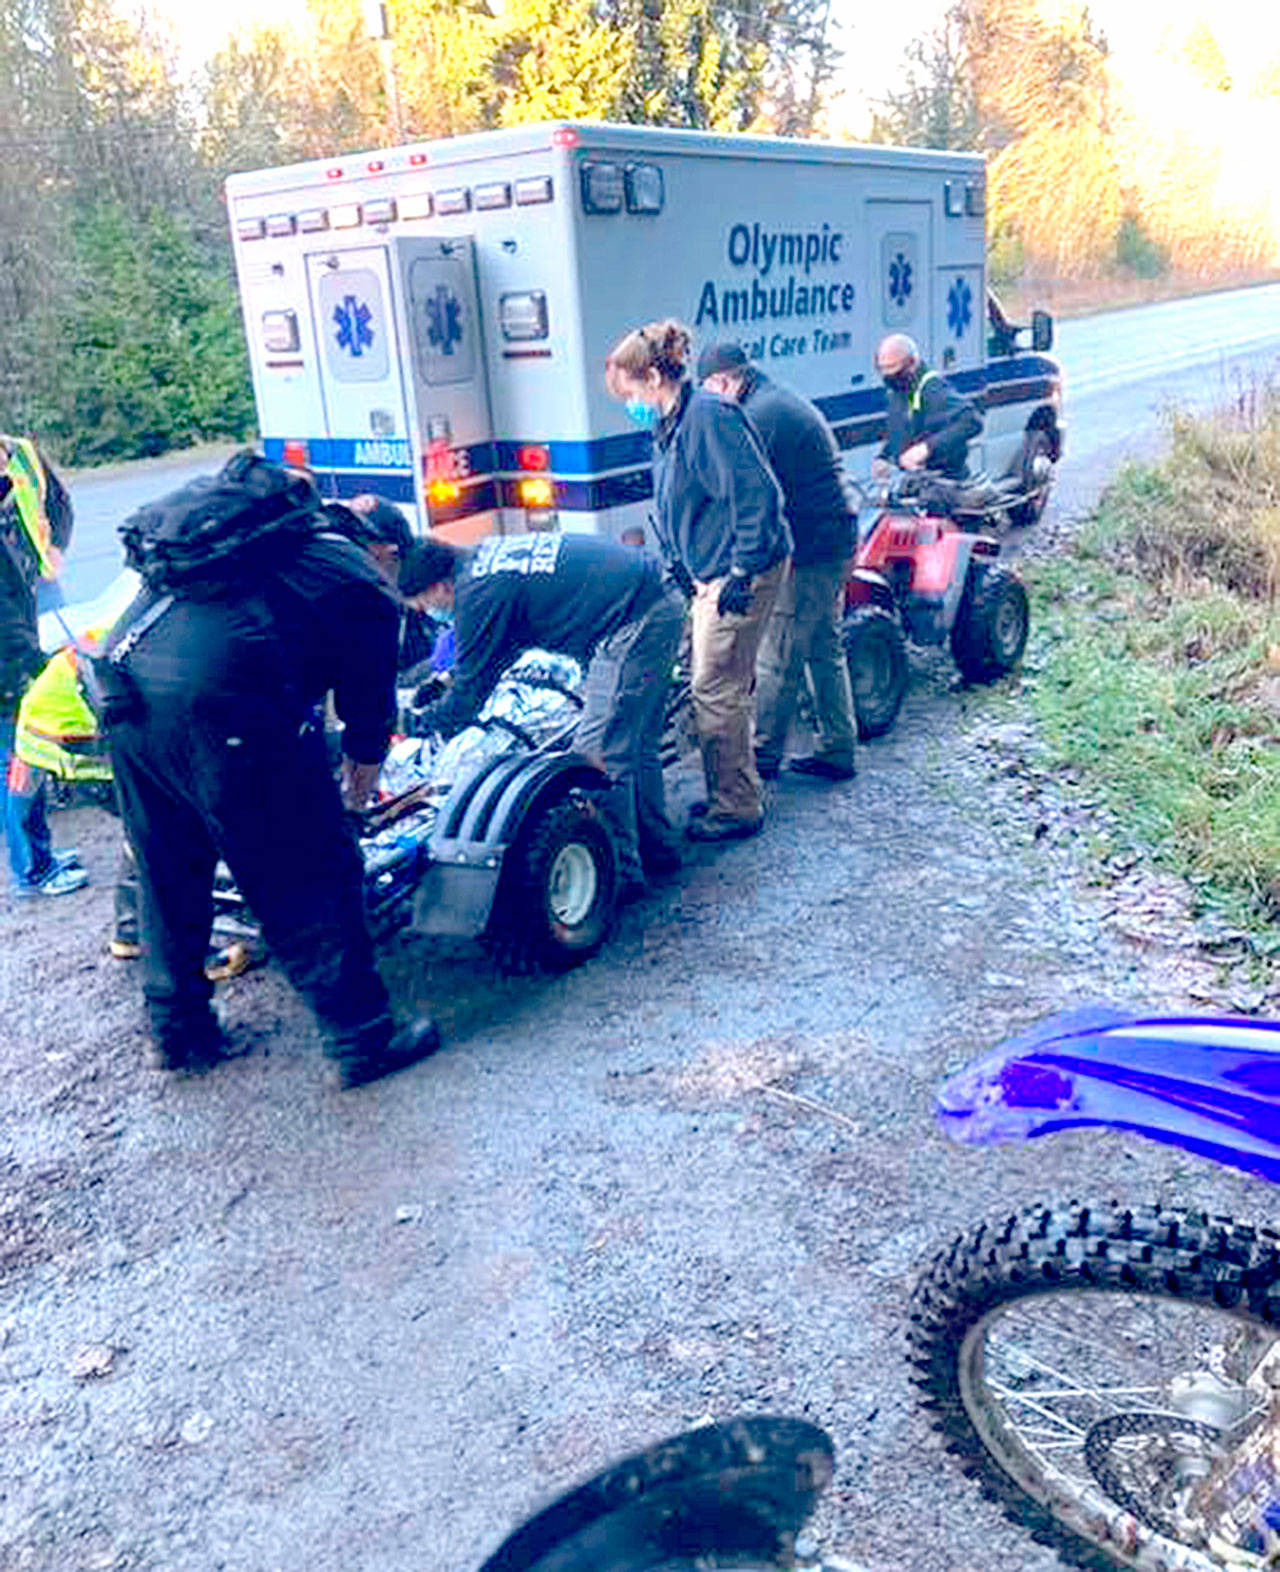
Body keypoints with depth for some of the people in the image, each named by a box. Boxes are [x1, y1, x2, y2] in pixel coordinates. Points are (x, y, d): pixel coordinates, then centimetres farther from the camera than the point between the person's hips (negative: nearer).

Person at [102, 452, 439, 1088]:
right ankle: (362, 1041, 13)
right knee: (311, 877, 5)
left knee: (168, 872, 22)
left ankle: (178, 1031, 37)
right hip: (218, 697, -8)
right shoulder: (364, 586, 12)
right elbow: (370, 692, 19)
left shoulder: (281, 543, 33)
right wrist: (363, 763, 39)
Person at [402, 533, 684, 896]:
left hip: (635, 623, -10)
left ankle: (621, 874, -1)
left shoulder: (477, 594, -12)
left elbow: (469, 690, -4)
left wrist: (424, 722, 12)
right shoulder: (484, 556, 16)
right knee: (636, 744, 18)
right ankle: (656, 848, 29)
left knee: (599, 751, -7)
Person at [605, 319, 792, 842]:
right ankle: (738, 791, 28)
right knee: (729, 685, 16)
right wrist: (680, 567, 21)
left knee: (715, 687, -6)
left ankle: (736, 808, 6)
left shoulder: (708, 417, -18)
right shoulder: (669, 427, 13)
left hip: (744, 572, -10)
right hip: (711, 574, 10)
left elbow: (757, 495, -23)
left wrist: (741, 573, -23)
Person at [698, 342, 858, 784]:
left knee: (776, 661, -2)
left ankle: (763, 757, 6)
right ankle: (837, 751, 22)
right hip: (837, 541, 10)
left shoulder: (757, 417, -14)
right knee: (825, 650, 16)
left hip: (807, 551, -10)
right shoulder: (788, 403, 19)